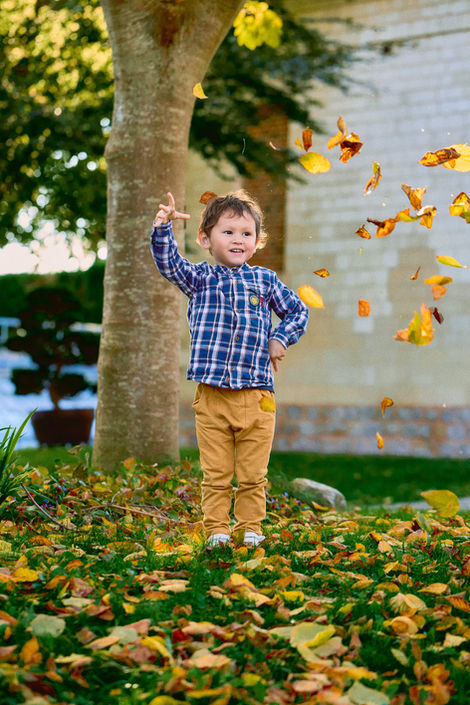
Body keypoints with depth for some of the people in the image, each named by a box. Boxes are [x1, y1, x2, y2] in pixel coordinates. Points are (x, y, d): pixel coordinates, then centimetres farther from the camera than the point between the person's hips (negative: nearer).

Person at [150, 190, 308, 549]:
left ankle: (250, 530, 21)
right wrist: (163, 228, -28)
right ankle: (217, 532, 16)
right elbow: (169, 264, -12)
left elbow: (298, 311, 19)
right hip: (211, 396, -1)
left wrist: (280, 339, 3)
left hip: (256, 396, 1)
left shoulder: (266, 280, 9)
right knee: (216, 475, 6)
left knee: (253, 475, 8)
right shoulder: (200, 278, 6)